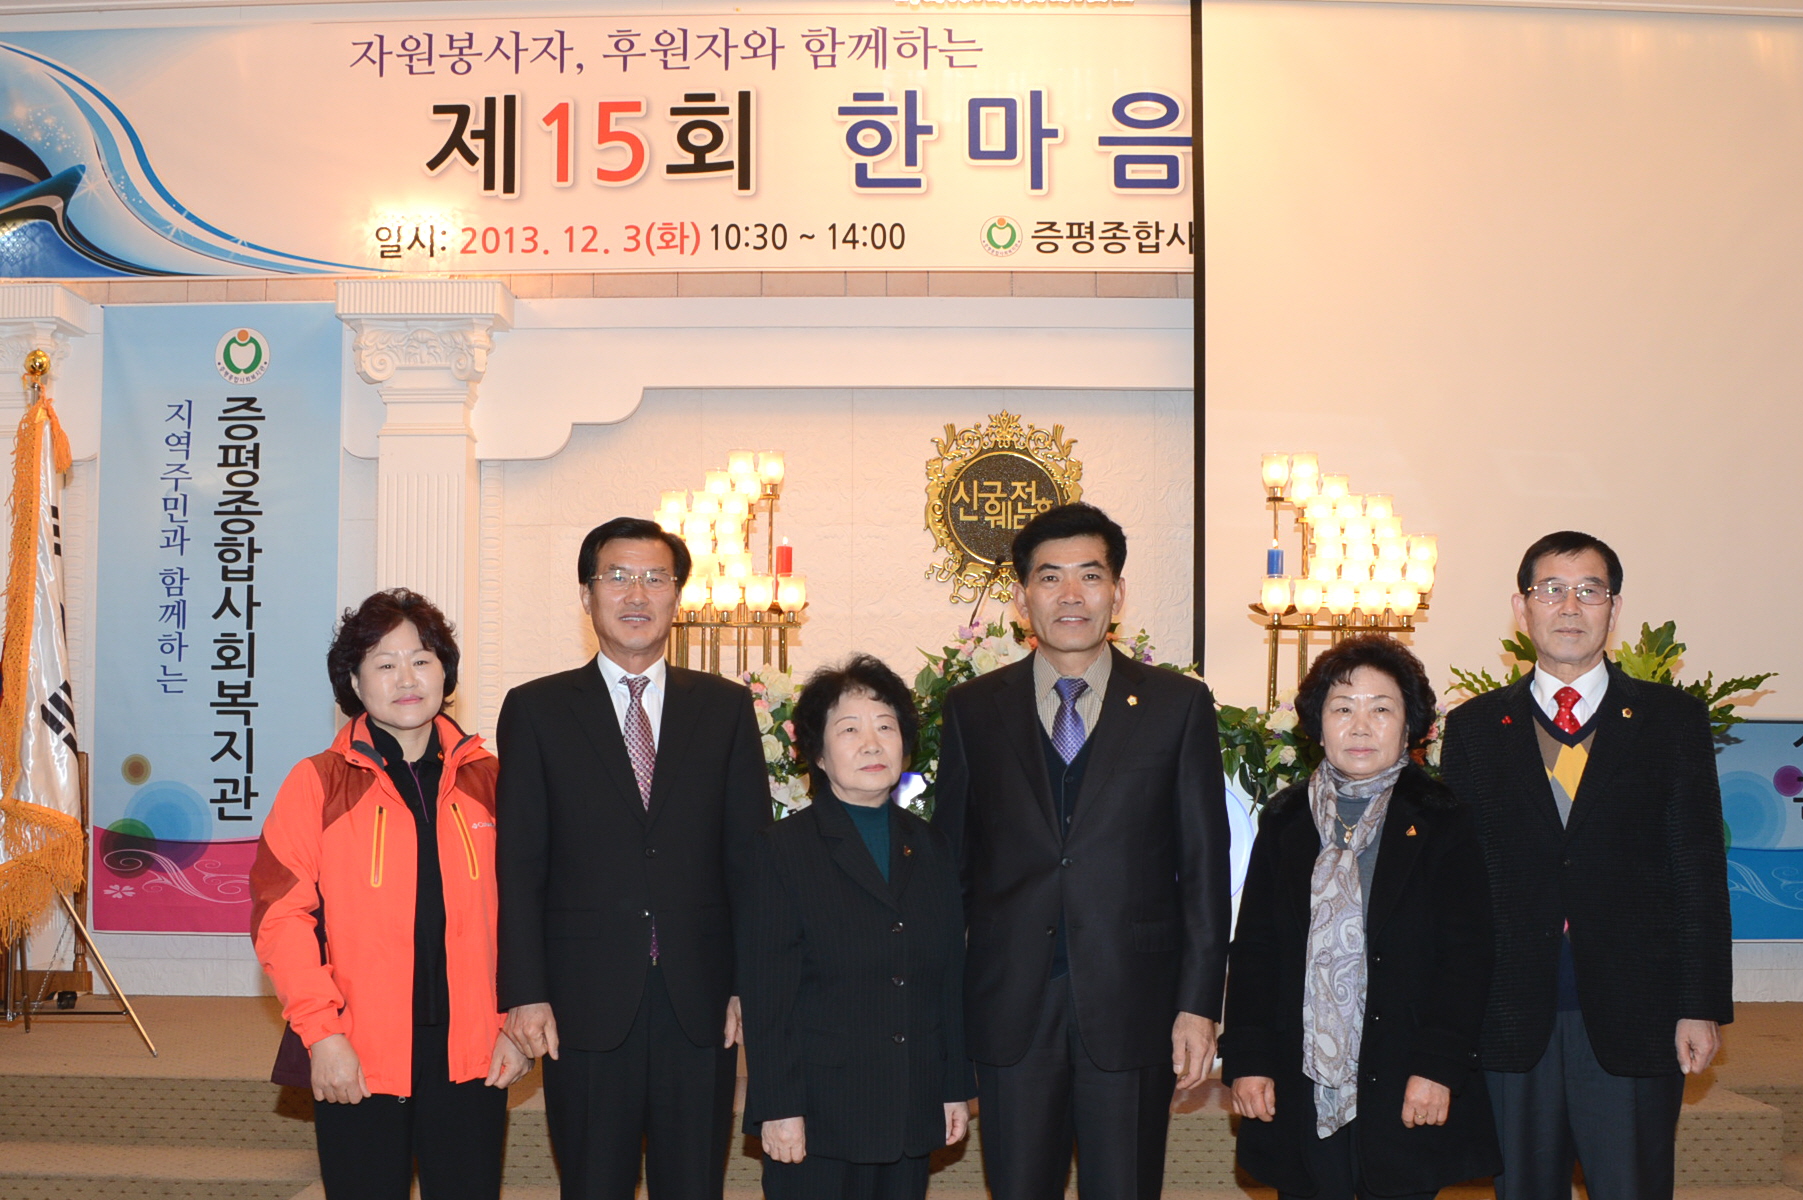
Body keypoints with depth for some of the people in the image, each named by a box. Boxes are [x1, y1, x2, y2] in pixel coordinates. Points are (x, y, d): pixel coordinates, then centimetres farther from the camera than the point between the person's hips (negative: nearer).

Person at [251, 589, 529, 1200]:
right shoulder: (317, 783, 1)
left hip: (471, 1055, 2)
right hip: (356, 1058, -2)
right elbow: (280, 914, -4)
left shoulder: (484, 780, 7)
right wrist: (321, 1032, -10)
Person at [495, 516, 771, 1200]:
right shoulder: (536, 710, 4)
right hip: (585, 1004, -1)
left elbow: (750, 854, 6)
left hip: (701, 1005, 1)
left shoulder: (725, 708, 8)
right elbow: (518, 863, 0)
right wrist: (524, 992, -7)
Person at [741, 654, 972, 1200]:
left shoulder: (930, 848, 12)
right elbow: (767, 994, -7)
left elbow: (951, 978, 12)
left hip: (912, 1114, 4)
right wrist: (779, 1109, -11)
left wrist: (956, 1089, 10)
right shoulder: (784, 849, -3)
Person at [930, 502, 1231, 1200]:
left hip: (1131, 1008, -1)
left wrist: (1199, 1005, -4)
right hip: (1010, 1009, 1)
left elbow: (1204, 866, 2)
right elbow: (949, 857, 8)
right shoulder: (973, 709, 7)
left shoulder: (1178, 706, 4)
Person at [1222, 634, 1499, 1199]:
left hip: (1404, 1089, -2)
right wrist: (1246, 1060, -1)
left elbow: (1466, 955, -3)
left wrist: (1438, 1067, -12)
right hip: (1300, 1091, 2)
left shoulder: (1443, 823, 2)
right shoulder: (1285, 819, 9)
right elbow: (1253, 947, 7)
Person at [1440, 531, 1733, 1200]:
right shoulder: (1475, 728, 8)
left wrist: (1702, 1008, -4)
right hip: (1513, 1021, 1)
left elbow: (1699, 869, 3)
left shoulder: (1672, 721, 6)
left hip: (1635, 1019, -1)